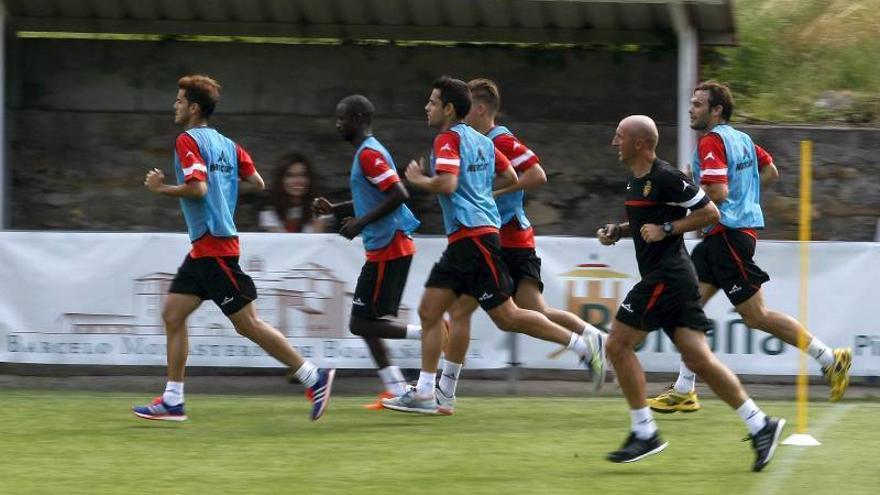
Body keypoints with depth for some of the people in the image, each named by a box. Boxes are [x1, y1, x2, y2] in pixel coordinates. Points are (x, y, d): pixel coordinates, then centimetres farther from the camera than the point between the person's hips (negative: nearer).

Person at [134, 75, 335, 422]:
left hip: (213, 246, -10)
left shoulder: (188, 141, -11)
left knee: (247, 323, -6)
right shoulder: (226, 144, 13)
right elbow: (257, 182, 10)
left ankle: (313, 377, -3)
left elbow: (197, 188, -24)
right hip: (204, 247, 10)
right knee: (172, 314, 8)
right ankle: (172, 400, 6)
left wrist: (161, 188, -10)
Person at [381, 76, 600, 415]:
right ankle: (424, 394, 4)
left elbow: (446, 184, -23)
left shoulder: (448, 139, -10)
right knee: (429, 311, 6)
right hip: (462, 240, 10)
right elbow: (510, 178, 21)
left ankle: (580, 344, -4)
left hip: (473, 236, -10)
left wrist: (417, 179, -6)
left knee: (506, 316, -7)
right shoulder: (480, 140, 16)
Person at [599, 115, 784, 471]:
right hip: (663, 277, 10)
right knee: (698, 359, 3)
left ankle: (644, 433, -3)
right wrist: (617, 231, 13)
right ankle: (760, 425, 2)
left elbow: (710, 213, -11)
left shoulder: (666, 178, -13)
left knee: (618, 346, -6)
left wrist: (666, 229, -16)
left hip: (665, 277, -10)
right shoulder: (636, 180, 16)